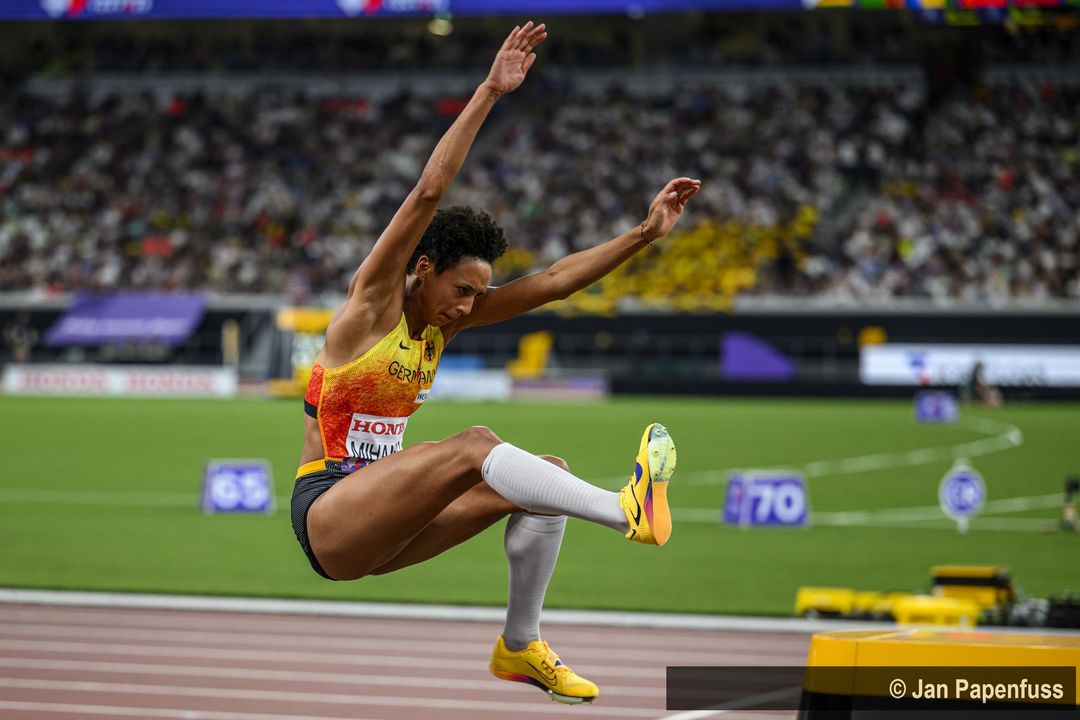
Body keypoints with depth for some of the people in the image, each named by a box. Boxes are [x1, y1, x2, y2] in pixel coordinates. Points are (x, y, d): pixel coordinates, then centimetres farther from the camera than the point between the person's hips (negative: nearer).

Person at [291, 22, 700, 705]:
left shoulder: (445, 319, 9)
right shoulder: (374, 300, -9)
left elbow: (554, 280, 6)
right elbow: (430, 193, -19)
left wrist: (644, 233, 0)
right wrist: (490, 92, -23)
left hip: (379, 530, 8)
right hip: (325, 512, -8)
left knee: (544, 475, -6)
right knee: (474, 446, -30)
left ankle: (521, 645, -2)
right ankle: (625, 512, -41)